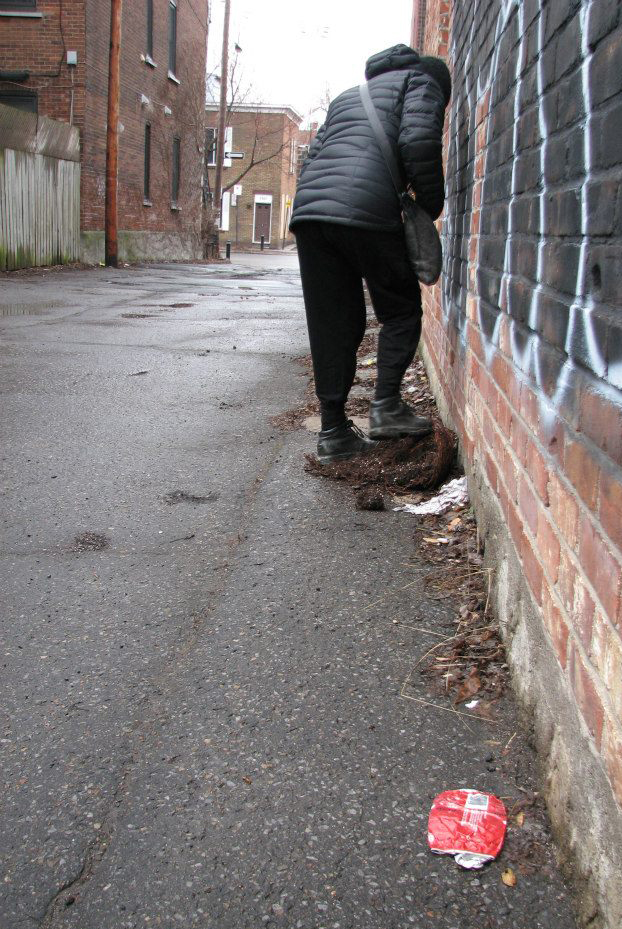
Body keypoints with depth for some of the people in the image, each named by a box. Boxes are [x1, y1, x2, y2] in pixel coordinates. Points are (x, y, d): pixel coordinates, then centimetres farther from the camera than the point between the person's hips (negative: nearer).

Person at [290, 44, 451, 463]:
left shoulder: (349, 95, 38)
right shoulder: (422, 82, 17)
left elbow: (315, 155, 29)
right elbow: (419, 142, -3)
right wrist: (432, 204, 6)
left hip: (309, 208, 6)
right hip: (367, 212, -6)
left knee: (332, 325, 8)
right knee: (401, 309, 12)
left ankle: (334, 430, 8)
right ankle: (387, 405, 3)